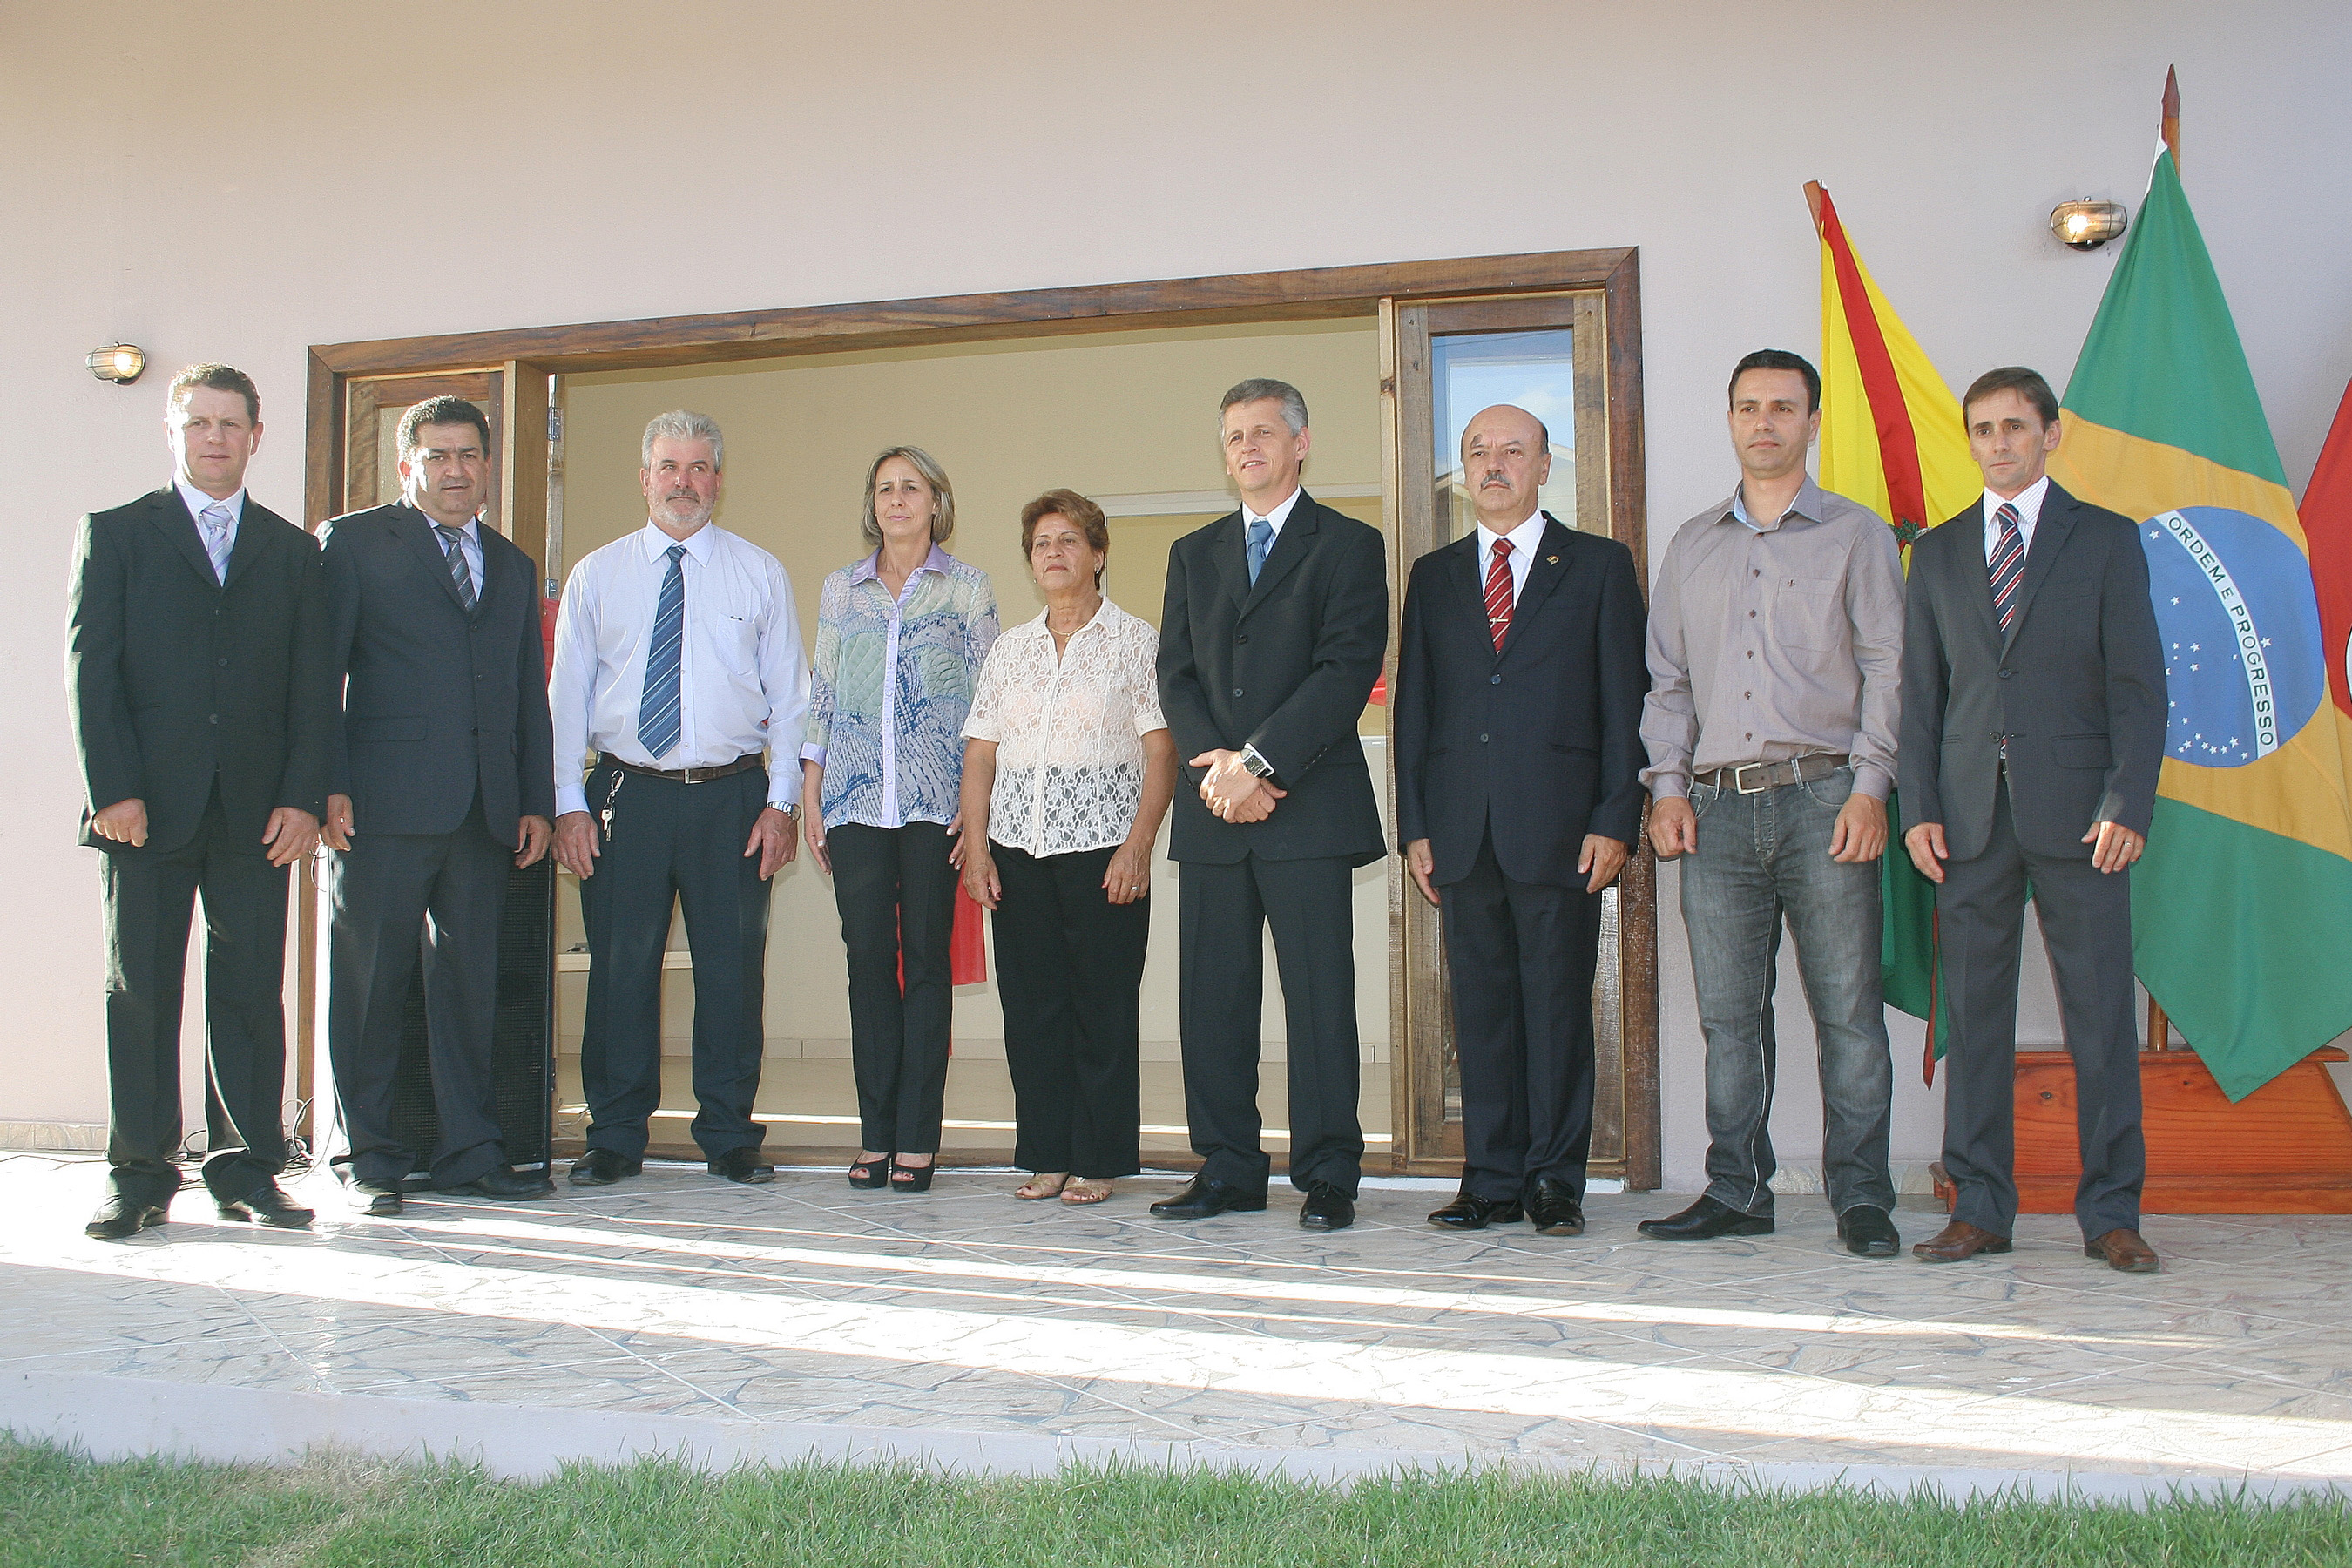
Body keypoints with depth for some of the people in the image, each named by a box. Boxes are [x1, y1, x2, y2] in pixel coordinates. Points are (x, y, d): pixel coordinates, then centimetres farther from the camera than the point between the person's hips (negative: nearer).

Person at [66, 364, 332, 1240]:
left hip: (256, 809, 1)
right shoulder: (115, 536, 9)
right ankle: (139, 1177, 11)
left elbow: (311, 684, 9)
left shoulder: (292, 551, 15)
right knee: (140, 992, 2)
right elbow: (90, 668, 1)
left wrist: (303, 797, -3)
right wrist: (112, 790, -9)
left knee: (251, 992, 2)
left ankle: (245, 1172, 10)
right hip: (148, 806, -1)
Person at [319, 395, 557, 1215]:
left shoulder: (513, 566, 20)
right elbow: (319, 670, -1)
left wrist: (536, 800, 11)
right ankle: (370, 1158, 10)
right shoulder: (354, 541, 5)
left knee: (471, 984, 7)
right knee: (369, 983, 0)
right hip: (384, 806, -4)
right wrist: (328, 785, -10)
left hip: (485, 810, 4)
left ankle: (468, 1150, 14)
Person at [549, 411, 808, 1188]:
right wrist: (567, 802, 0)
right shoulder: (595, 576, 9)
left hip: (732, 797, 0)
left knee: (732, 969, 3)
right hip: (625, 796, 1)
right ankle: (615, 1138, 16)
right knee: (620, 968, 4)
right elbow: (567, 694, 8)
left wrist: (783, 801, -2)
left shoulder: (760, 574, 8)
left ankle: (730, 1137, 15)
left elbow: (789, 694, 6)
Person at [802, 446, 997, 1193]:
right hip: (855, 801, 2)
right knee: (868, 960, 2)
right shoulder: (840, 590, 15)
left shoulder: (968, 589, 7)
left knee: (926, 959, -2)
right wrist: (811, 799, 7)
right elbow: (821, 697, 14)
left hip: (934, 800, -2)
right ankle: (876, 1137, 8)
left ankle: (917, 1140, 3)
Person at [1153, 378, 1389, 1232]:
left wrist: (1257, 760, -15)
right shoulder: (1193, 553, 19)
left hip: (1309, 806, -4)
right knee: (1212, 995, 5)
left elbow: (1348, 670, -8)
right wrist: (1216, 766, -7)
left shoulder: (1348, 545, 4)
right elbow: (1176, 676, 11)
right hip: (1212, 811, 5)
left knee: (1319, 995, -3)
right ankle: (1228, 1168, 14)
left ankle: (1327, 1176, 4)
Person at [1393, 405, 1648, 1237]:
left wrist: (1615, 821, -7)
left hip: (1558, 826, -3)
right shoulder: (1434, 575, 16)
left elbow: (1625, 700, 2)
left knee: (1558, 1003, 1)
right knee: (1481, 1006, 5)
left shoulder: (1599, 565, 7)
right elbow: (1412, 704, 13)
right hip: (1463, 829, 3)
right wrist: (1414, 825, 4)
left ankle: (1555, 1179, 10)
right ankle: (1492, 1179, 13)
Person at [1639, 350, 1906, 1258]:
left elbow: (1886, 671, 2)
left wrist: (1869, 788, -8)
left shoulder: (1857, 536, 8)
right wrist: (1668, 786, 4)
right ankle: (1737, 1192, 12)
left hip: (1823, 799, -3)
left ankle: (1861, 1199, 5)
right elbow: (1667, 678, 17)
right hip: (1717, 808, 3)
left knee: (1847, 1008, -3)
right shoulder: (1691, 546, 18)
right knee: (1728, 1011, 3)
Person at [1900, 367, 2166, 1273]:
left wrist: (2129, 805, -9)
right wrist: (1919, 809, 1)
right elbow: (1920, 690, 12)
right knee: (1975, 1016, 4)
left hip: (2076, 813, -2)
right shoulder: (1937, 552, 14)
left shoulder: (2106, 540, 7)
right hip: (1971, 816, 2)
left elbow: (2138, 684, 2)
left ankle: (2111, 1213, 9)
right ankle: (1981, 1208, 11)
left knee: (2101, 1017, 1)